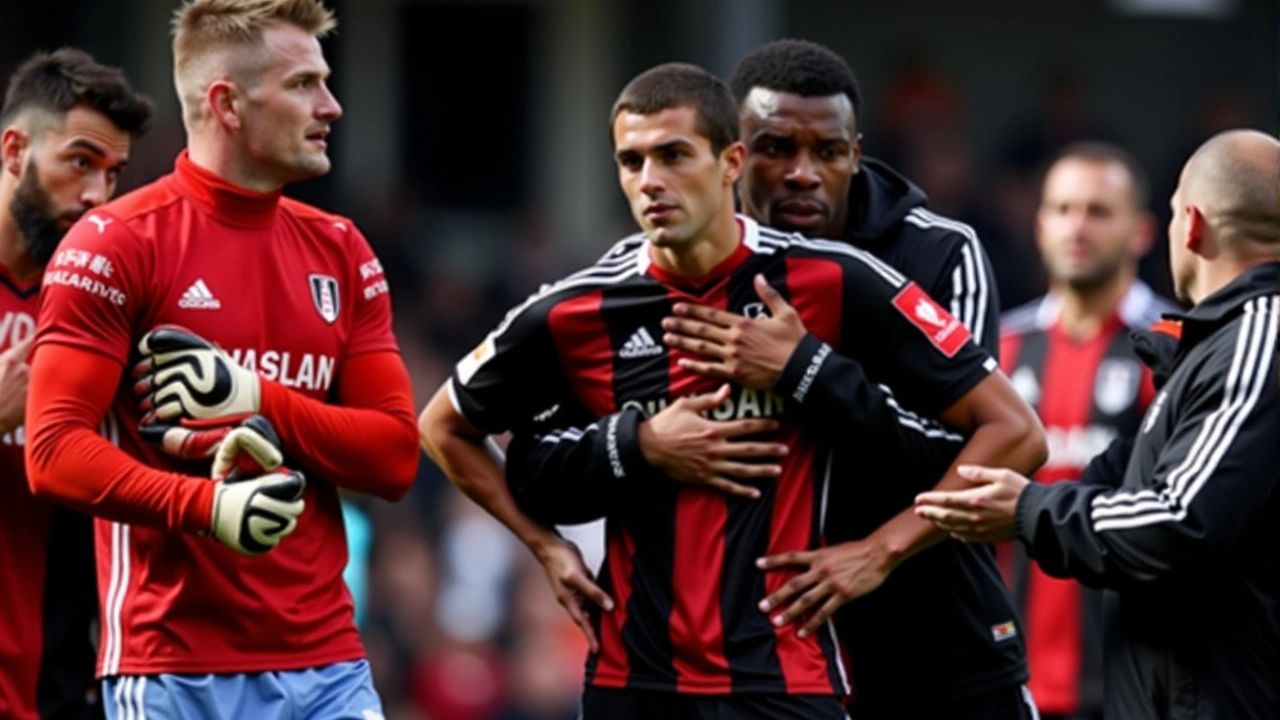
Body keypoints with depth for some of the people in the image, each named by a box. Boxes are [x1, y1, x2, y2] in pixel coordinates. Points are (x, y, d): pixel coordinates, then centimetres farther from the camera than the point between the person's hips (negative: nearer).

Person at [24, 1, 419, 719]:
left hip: (325, 660, 5)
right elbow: (55, 450, -10)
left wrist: (261, 402, -8)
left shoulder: (340, 251, 13)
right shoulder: (117, 243, -3)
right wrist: (204, 505, -24)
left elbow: (395, 456, 8)